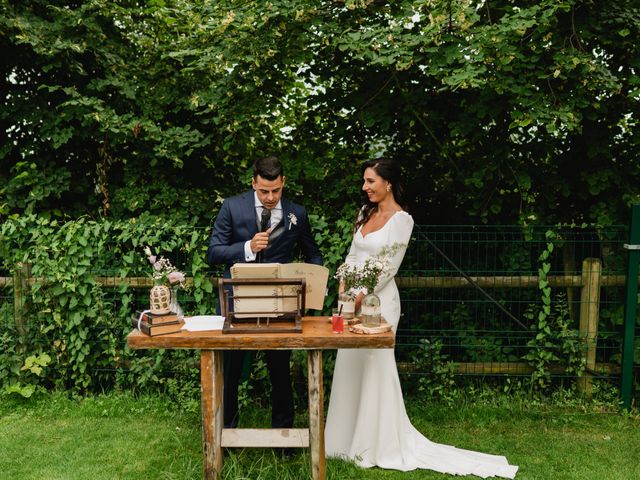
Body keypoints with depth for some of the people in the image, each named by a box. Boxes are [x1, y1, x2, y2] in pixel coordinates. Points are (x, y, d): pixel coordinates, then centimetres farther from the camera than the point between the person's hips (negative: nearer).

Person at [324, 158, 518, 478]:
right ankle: (350, 439, 25)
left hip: (378, 300, -7)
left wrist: (362, 295, -16)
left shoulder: (401, 219, -10)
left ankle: (376, 445, 14)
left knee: (374, 369, 0)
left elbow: (389, 267, -14)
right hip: (354, 297, 7)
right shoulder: (365, 212, 13)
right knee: (350, 367, 11)